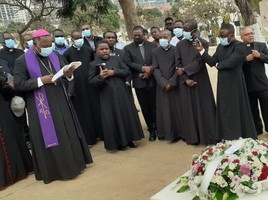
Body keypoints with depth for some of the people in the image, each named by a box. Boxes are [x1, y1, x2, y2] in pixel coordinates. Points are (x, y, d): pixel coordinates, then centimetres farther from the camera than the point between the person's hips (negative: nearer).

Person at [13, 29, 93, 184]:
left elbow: (64, 75, 12)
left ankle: (74, 163, 28)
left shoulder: (55, 56, 6)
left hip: (60, 102, 5)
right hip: (42, 106, -5)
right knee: (49, 136, 3)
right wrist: (41, 81, -19)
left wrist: (68, 74, -12)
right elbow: (19, 84, -11)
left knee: (68, 134, 12)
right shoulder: (22, 61, -8)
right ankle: (57, 169, 16)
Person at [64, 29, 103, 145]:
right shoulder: (67, 53, -2)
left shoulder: (89, 50, 6)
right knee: (82, 112, 4)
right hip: (77, 87, -2)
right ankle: (88, 137, 13)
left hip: (91, 84, 3)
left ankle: (99, 133, 22)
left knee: (95, 109, 9)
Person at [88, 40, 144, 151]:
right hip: (108, 96, -3)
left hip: (122, 92, 3)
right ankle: (118, 142, 15)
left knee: (127, 115, 7)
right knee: (113, 119, 3)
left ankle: (128, 139, 21)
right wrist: (100, 77, -24)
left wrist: (114, 72, -12)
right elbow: (91, 81, -5)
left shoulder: (116, 59, 6)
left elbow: (127, 70, 1)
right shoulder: (93, 64, -2)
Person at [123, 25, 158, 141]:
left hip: (153, 81, 0)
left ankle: (158, 128, 20)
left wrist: (149, 71, -13)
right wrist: (143, 68, -16)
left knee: (155, 106, 4)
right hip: (139, 82, 0)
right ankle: (151, 130, 18)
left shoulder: (153, 46, 7)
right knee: (145, 108, 6)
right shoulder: (128, 48, 5)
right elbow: (128, 63, -7)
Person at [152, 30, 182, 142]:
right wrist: (164, 83, -13)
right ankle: (166, 133, 16)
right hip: (162, 86, 2)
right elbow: (155, 69, -2)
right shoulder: (155, 52, 4)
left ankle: (177, 133, 12)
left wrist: (171, 82, -13)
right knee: (163, 110, 6)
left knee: (176, 109, 2)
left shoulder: (176, 50, -1)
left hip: (174, 85, -1)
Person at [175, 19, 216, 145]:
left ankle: (207, 136, 11)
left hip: (200, 80, -2)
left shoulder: (203, 43, -2)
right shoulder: (180, 45, 5)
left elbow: (200, 61, -11)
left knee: (203, 107, 1)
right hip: (186, 82, 2)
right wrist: (186, 79, -11)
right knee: (188, 108, 5)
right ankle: (192, 137, 14)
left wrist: (184, 70, -12)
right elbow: (178, 64, 1)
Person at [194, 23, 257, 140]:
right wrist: (202, 51, -9)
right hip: (223, 83, 7)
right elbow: (212, 62, 2)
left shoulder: (239, 46, -14)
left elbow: (230, 62, -23)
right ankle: (227, 137, 23)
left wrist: (218, 65, -5)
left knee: (236, 110, 3)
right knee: (224, 110, 12)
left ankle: (240, 138, 16)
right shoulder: (220, 46, 9)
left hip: (234, 83, -7)